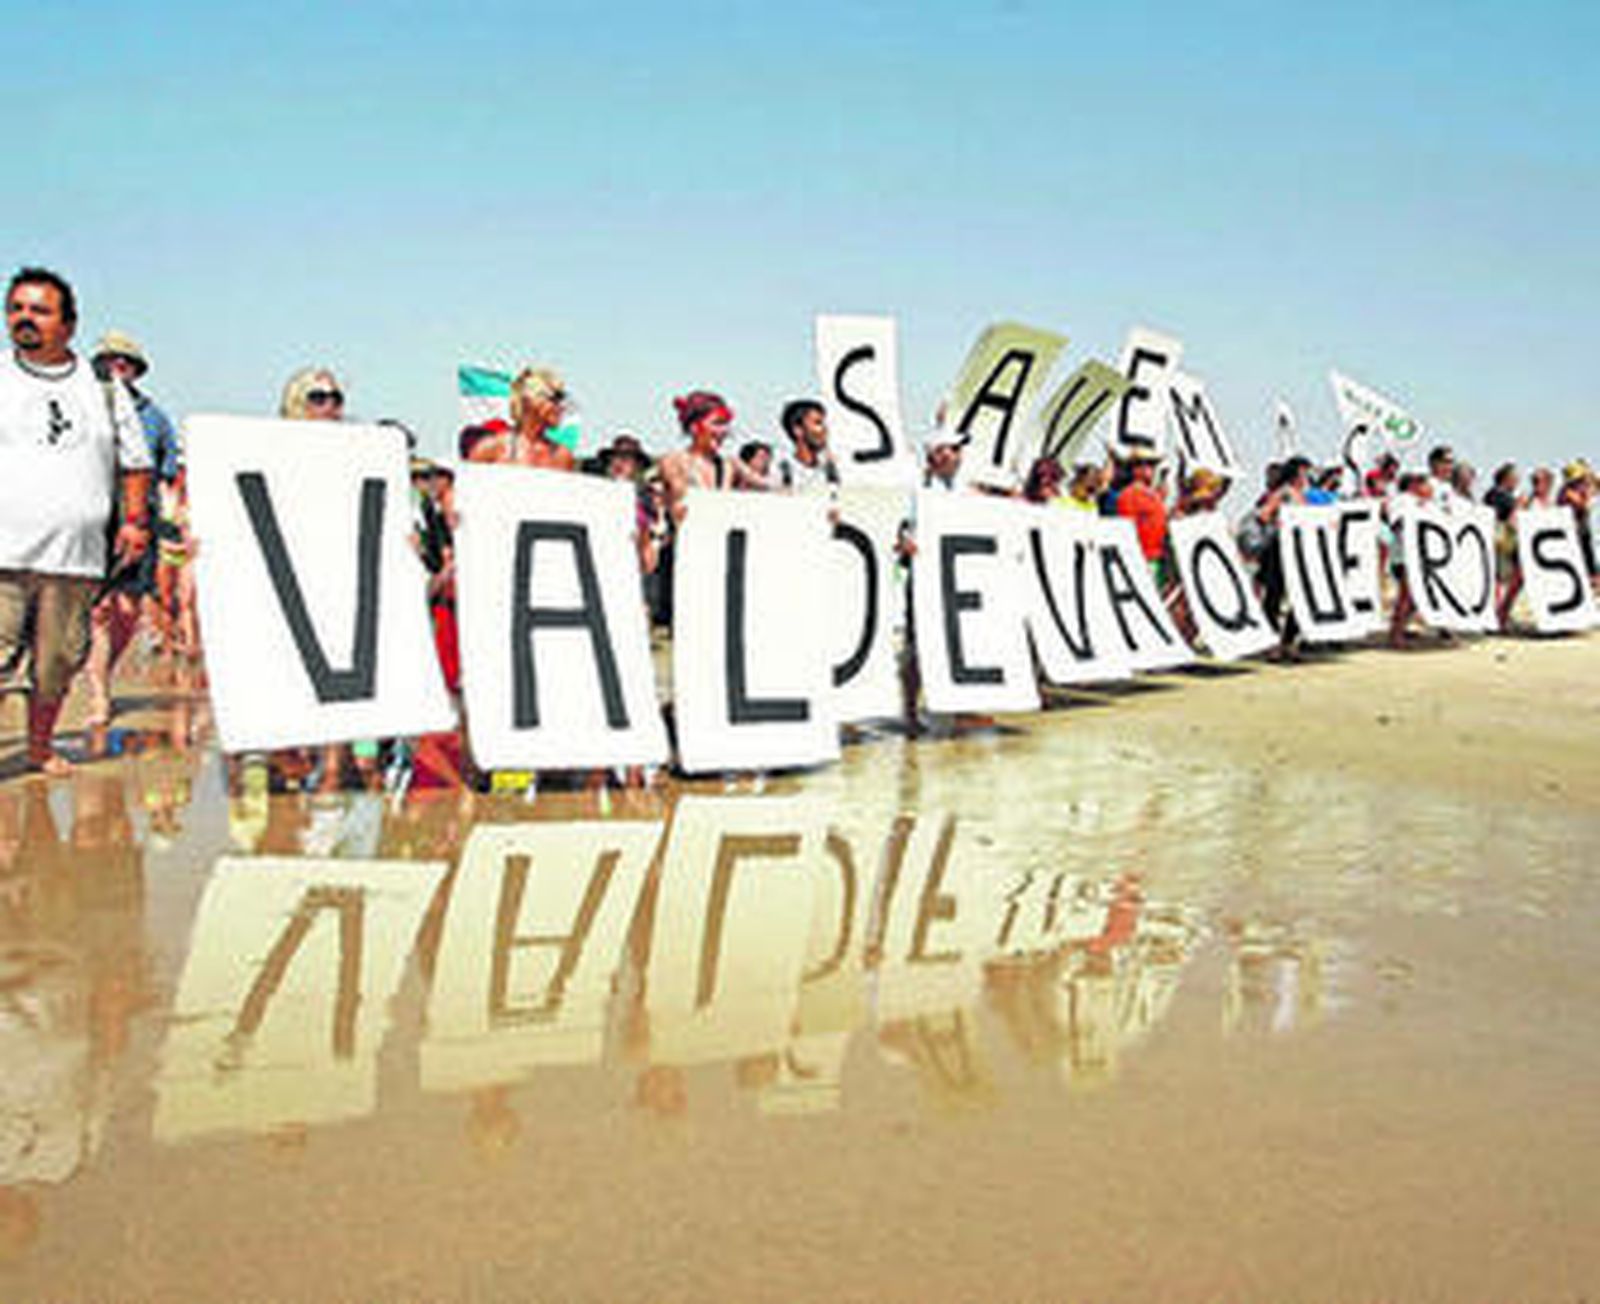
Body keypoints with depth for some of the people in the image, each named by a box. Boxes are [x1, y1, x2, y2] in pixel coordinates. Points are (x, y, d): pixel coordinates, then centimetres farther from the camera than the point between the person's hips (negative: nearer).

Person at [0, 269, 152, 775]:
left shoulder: (103, 390, 13)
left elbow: (134, 461, 18)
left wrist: (135, 519, 9)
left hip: (75, 556, 2)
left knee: (58, 660, 8)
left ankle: (41, 747, 25)